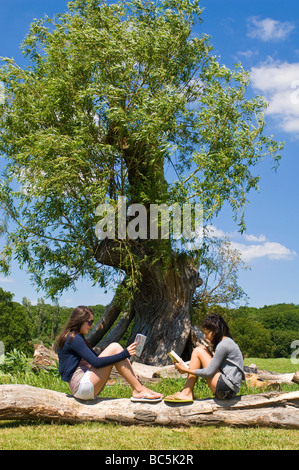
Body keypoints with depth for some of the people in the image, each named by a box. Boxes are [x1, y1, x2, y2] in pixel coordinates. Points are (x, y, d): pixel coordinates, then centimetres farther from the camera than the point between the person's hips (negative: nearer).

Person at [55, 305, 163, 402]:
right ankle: (138, 390, -14)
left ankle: (139, 386, -4)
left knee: (115, 348, 4)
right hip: (81, 386, -10)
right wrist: (124, 354, -18)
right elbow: (96, 362, -20)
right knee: (114, 348, -14)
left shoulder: (76, 337, 20)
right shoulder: (73, 338, -12)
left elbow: (95, 358, 19)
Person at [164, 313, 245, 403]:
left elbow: (208, 372, -16)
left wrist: (186, 370, -9)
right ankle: (188, 392, 3)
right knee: (202, 349, 10)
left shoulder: (223, 345, -14)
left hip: (227, 388, -10)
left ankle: (187, 393, -7)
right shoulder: (227, 341, 16)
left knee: (198, 351, -7)